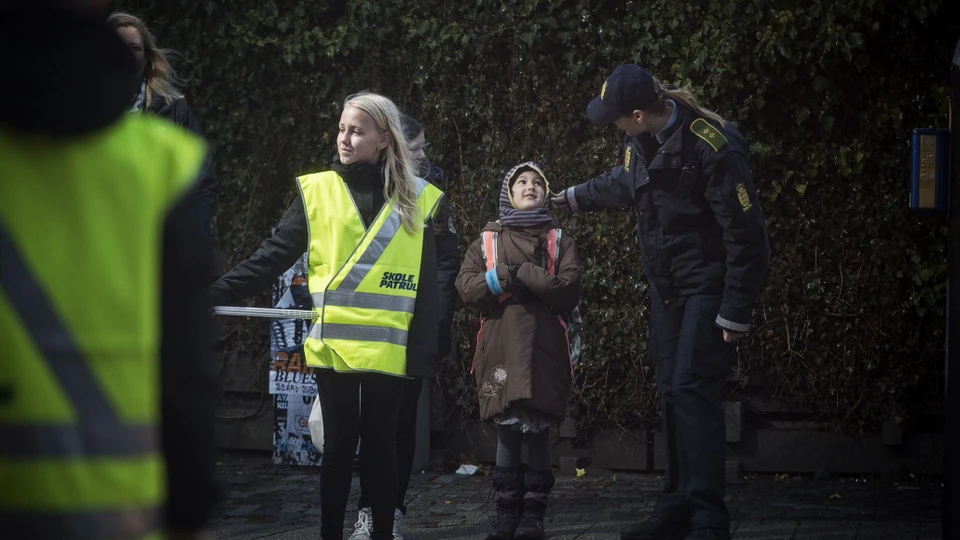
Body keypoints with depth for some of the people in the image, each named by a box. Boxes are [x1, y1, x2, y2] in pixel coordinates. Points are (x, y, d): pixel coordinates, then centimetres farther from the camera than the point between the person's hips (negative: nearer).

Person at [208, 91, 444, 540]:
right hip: (334, 345, 0)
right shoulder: (317, 191, 3)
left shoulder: (417, 200, 4)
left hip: (387, 348, 0)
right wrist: (215, 295, -9)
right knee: (339, 445, 4)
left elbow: (427, 285, 3)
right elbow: (271, 258, 0)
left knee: (380, 443, 7)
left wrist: (425, 351, -4)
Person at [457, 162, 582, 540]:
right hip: (501, 346, 1)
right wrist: (500, 279, -14)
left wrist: (519, 274, -11)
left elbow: (570, 291, -4)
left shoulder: (559, 242, 12)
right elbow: (466, 287, 3)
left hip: (544, 348, -1)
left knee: (539, 431, -2)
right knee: (507, 430, 0)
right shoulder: (488, 240, 14)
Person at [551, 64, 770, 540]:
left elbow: (747, 237, -22)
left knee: (692, 390, -15)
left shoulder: (713, 149, -26)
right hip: (667, 287, 8)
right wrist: (573, 198, 32)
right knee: (671, 393, 9)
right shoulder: (641, 143, -1)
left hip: (707, 288, -8)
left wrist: (735, 313, -20)